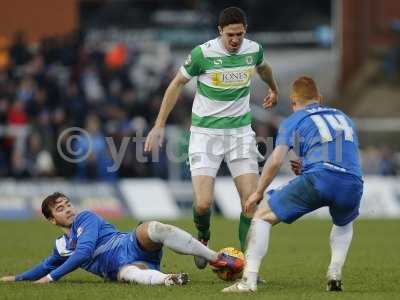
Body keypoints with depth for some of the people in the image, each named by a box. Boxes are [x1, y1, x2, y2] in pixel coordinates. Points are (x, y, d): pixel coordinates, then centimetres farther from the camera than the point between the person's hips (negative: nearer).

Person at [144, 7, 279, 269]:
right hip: (206, 132, -3)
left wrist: (274, 90, 43)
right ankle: (203, 238, 20)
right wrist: (159, 125, 1)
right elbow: (178, 83, 0)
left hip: (241, 131, 3)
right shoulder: (203, 53, -14)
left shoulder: (254, 50, -3)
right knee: (203, 203, -14)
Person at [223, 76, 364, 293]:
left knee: (262, 216, 8)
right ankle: (335, 275, 18)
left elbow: (276, 161, 6)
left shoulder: (294, 121, 17)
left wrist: (258, 193, 18)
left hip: (317, 179, -4)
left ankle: (249, 281, -3)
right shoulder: (343, 118, 32)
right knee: (344, 224, 38)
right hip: (353, 183, 4)